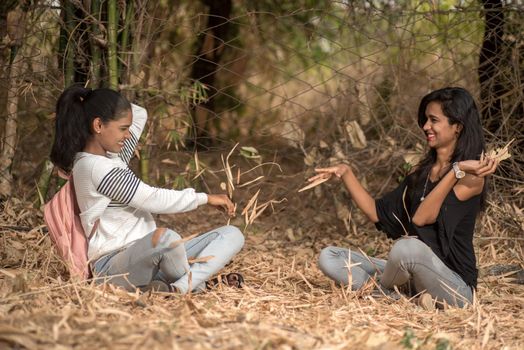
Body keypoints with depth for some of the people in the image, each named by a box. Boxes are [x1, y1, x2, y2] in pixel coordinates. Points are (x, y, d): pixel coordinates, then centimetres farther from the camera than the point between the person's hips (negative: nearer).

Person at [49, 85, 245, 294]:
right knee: (166, 238, -43)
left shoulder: (111, 157, 17)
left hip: (146, 258, 10)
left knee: (232, 235, -3)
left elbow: (139, 114, 31)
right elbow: (153, 200, -15)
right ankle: (198, 285, -14)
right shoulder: (95, 167, -13)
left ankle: (181, 287, -26)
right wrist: (205, 198, -5)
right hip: (114, 267, -10)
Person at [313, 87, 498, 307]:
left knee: (408, 247, -38)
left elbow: (421, 218, -17)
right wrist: (346, 174, 5)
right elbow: (379, 213, 11)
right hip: (412, 278, 7)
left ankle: (378, 291, -6)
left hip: (454, 287, -7)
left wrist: (457, 170, -22)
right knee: (329, 257, -3)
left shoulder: (472, 176, -7)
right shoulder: (421, 172, 15)